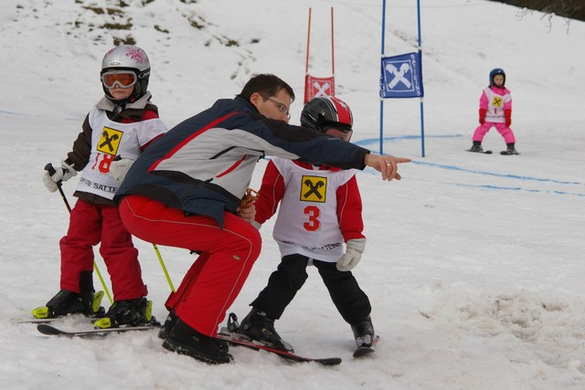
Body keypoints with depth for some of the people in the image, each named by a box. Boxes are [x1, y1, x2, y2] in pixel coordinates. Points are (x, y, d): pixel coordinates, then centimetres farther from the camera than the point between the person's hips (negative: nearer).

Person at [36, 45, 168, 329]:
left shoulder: (146, 121, -9)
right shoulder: (98, 114, 12)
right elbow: (83, 148, 24)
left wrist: (132, 168, -30)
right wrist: (62, 171, 23)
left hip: (121, 196, -7)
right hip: (89, 191, 7)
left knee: (115, 247, -9)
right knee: (75, 241, 8)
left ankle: (131, 303, -1)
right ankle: (74, 295, 20)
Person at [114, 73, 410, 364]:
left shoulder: (224, 120, 24)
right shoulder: (240, 118, -7)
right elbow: (298, 142, -18)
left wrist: (238, 211, 6)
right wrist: (365, 157, -25)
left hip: (137, 203, 10)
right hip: (150, 206, -10)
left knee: (229, 238, 18)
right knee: (244, 241, -11)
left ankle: (180, 318, 18)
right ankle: (191, 332, -11)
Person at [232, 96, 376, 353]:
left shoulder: (343, 171, -3)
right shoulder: (288, 162, -11)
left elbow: (350, 207, 0)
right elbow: (267, 197, -4)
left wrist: (355, 241, -4)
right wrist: (251, 223, -4)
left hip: (329, 245, 3)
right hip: (294, 241, -3)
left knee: (341, 282, 7)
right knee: (289, 276, -21)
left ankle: (362, 322, 29)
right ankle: (259, 320, -13)